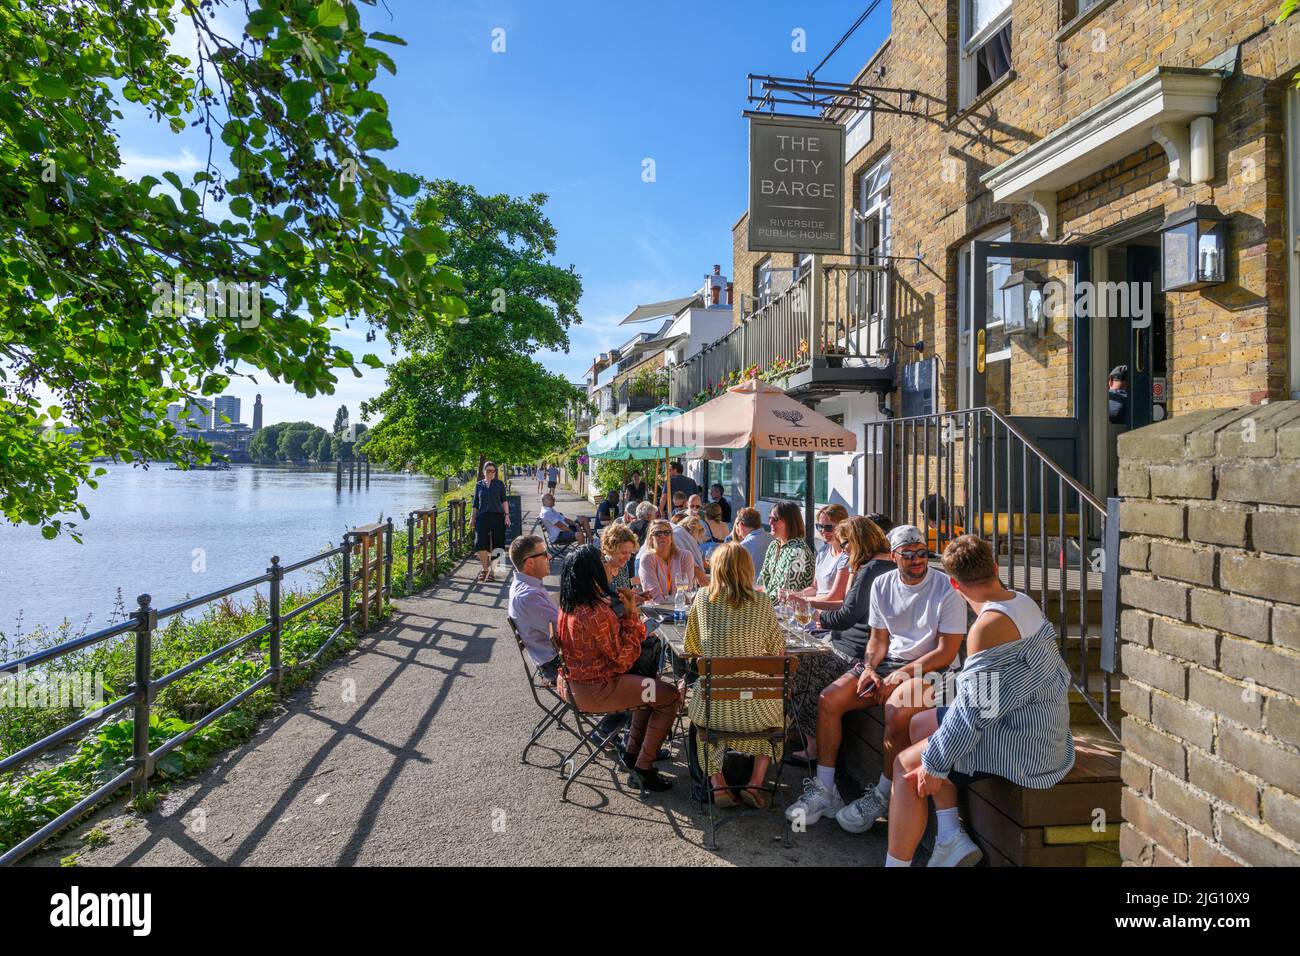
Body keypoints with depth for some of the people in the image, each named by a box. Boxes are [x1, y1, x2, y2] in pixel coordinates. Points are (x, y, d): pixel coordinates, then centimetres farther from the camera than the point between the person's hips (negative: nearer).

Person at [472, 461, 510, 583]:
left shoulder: (499, 484, 6)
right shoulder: (479, 485, 11)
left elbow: (504, 501, 4)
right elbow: (475, 504, 15)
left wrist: (507, 515, -6)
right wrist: (473, 518, 12)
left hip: (497, 516, -1)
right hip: (482, 517, 1)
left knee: (495, 545, 0)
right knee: (481, 544, -6)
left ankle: (491, 571, 9)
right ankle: (485, 569, 10)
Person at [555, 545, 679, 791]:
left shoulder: (568, 606, 1)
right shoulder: (597, 613, -27)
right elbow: (625, 659, -18)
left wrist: (627, 611, -3)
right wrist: (630, 613, -15)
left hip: (572, 684, 10)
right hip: (593, 691, -10)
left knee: (651, 685, 24)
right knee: (670, 696, -1)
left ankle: (633, 751, 29)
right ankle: (644, 766, 8)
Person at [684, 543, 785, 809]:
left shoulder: (702, 597, -3)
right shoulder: (761, 603, -5)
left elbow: (692, 649, 7)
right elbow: (778, 651, 5)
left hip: (714, 707, 1)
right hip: (754, 710, 0)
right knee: (775, 709, 33)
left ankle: (717, 782, 22)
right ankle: (756, 782, 20)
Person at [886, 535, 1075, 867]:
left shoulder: (988, 626, -24)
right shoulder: (1024, 602, 4)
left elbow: (974, 710, -24)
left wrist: (934, 764, -13)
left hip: (1024, 746, -10)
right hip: (1040, 730, 10)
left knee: (906, 765, -5)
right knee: (920, 723, 17)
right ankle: (952, 837, 13)